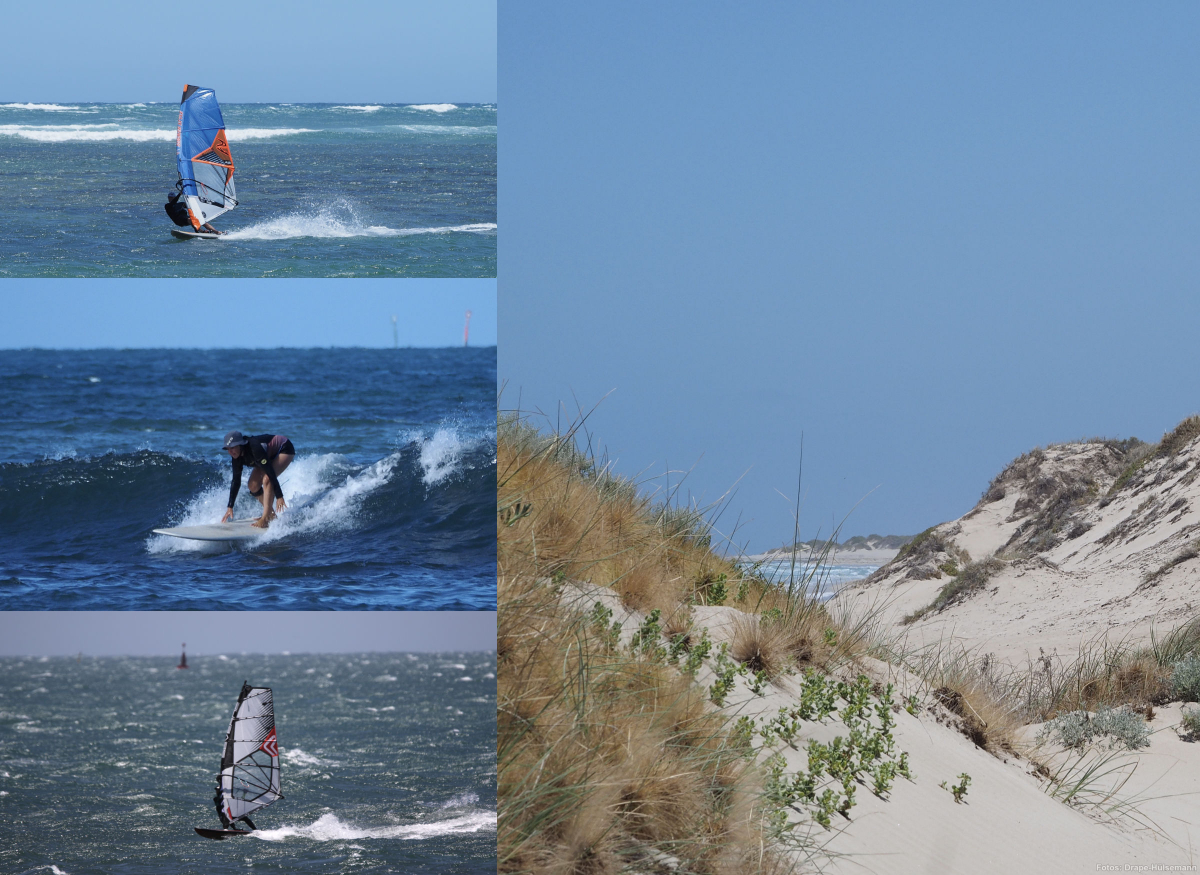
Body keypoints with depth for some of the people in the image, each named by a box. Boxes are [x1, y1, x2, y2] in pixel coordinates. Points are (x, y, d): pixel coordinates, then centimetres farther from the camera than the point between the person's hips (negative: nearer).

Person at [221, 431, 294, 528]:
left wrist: (279, 497, -40)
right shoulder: (237, 457, -14)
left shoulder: (254, 448, -38)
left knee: (267, 479, -29)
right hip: (271, 455, 8)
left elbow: (270, 473, -38)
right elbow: (236, 482, -5)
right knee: (253, 485, -3)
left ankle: (265, 519, -29)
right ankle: (270, 514, 14)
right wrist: (230, 507, -5)